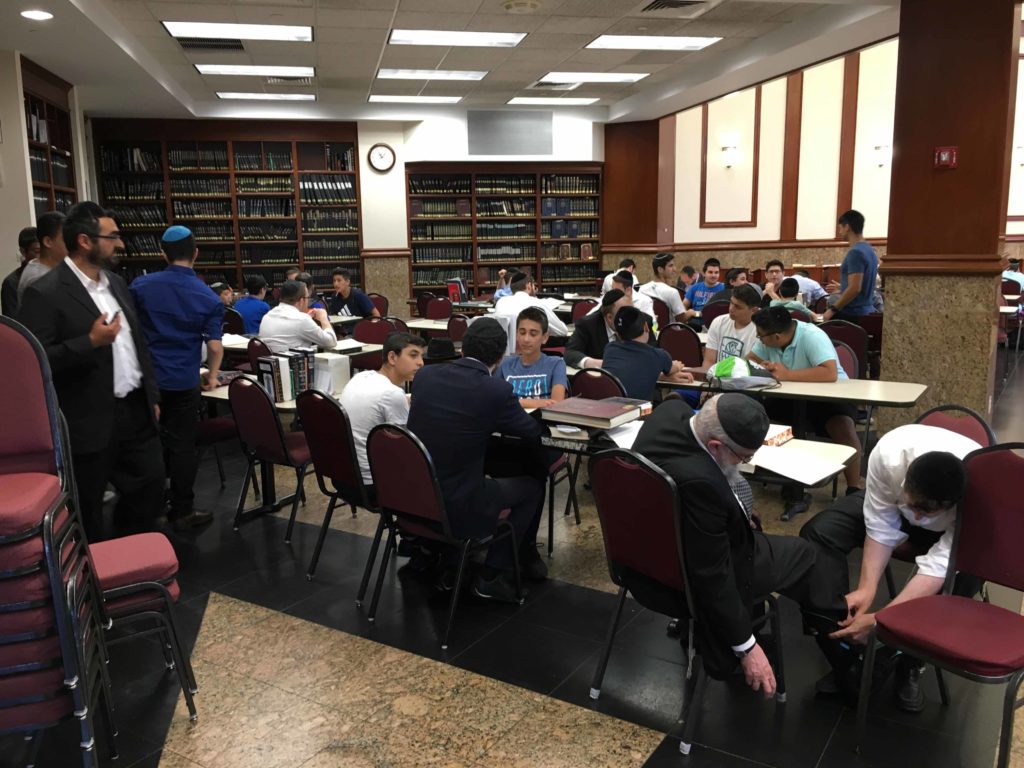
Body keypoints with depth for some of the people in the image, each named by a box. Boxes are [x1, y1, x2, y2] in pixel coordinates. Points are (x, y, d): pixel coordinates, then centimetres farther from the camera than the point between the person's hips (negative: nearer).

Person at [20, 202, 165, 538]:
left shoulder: (116, 283, 11)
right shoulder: (45, 293, -14)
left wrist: (152, 395, 16)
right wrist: (91, 342, -25)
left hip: (136, 410, 7)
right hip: (92, 422, -7)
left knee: (150, 488, 15)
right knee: (87, 514, 9)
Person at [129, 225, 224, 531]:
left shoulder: (141, 285, -2)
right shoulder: (208, 298, -7)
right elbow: (215, 346, -10)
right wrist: (212, 376, 6)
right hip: (184, 382, -2)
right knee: (181, 445, 4)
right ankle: (182, 512, 11)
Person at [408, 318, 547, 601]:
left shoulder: (424, 375, 0)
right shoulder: (496, 390, -15)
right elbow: (534, 433, 2)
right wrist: (507, 414, 23)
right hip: (456, 508, -6)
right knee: (532, 486, 16)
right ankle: (492, 575, 15)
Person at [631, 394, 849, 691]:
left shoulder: (671, 411, -15)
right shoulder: (699, 482, -39)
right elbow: (711, 576, -29)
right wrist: (746, 647, -17)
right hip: (684, 580, -8)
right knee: (803, 556, 11)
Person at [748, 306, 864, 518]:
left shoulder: (812, 336, -25)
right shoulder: (767, 340, -5)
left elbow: (830, 373, -36)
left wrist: (788, 375, -35)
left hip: (829, 395, -5)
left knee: (843, 427, -35)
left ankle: (855, 491, -11)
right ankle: (794, 490, -10)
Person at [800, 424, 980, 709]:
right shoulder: (889, 454, -38)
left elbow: (939, 567, -38)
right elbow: (880, 527, -25)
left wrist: (877, 620, -42)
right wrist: (867, 588, -33)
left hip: (952, 530, -1)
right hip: (888, 505, 2)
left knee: (967, 573, -33)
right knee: (817, 533, -22)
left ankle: (909, 661, -9)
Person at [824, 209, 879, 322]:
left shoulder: (855, 252, -17)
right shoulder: (870, 250, 13)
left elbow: (855, 288, -23)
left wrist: (833, 309, -17)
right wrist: (842, 288, 26)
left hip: (852, 313, -9)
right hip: (866, 311, 9)